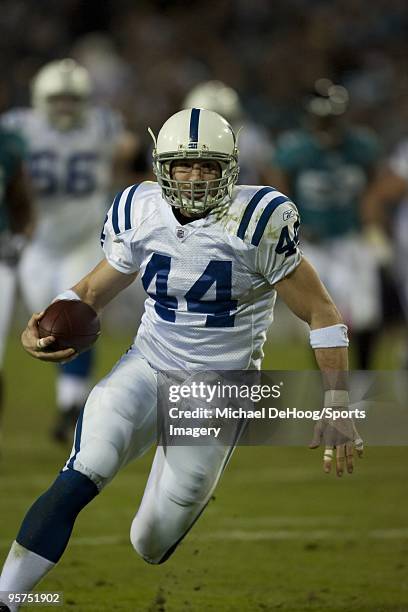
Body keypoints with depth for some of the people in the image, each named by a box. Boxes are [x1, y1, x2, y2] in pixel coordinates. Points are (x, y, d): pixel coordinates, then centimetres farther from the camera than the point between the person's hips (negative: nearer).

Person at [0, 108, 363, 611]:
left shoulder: (257, 222, -18)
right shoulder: (141, 215, -4)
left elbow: (322, 315, -12)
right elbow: (93, 291, 11)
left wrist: (336, 406, -15)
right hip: (147, 369, 3)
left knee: (151, 544, 3)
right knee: (76, 482, -22)